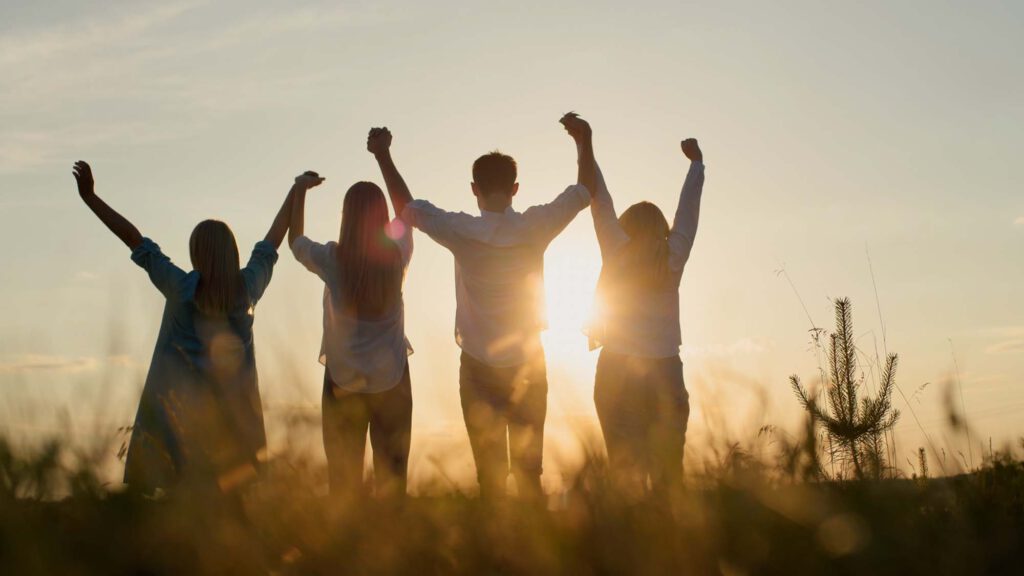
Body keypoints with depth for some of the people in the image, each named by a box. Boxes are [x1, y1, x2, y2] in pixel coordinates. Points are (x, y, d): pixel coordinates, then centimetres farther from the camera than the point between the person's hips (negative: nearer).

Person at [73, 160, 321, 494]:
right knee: (235, 494, 12)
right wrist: (296, 192, 24)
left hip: (179, 408, -3)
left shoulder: (181, 288, -9)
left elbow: (134, 239, -7)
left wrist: (89, 196, -4)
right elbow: (271, 243, 12)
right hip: (232, 409, 3)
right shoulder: (247, 288, -1)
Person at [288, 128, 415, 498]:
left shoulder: (332, 260, -14)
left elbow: (294, 240, 8)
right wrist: (384, 156, 10)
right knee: (392, 472, 10)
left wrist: (300, 192, 20)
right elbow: (406, 208, 7)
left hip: (343, 383, -1)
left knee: (344, 477, 8)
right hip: (392, 381, 1)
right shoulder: (396, 256, -11)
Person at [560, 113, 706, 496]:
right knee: (666, 473, 4)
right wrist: (696, 162, 29)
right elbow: (688, 207, 15)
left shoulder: (617, 255, 0)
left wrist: (585, 144, -3)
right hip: (665, 374, 1)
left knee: (626, 471, 2)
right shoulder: (674, 259, 3)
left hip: (617, 374, -1)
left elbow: (599, 200, -3)